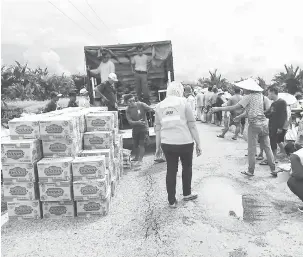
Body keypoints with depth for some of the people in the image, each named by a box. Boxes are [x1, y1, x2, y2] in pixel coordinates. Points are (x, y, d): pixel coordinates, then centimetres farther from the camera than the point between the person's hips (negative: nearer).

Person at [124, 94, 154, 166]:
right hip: (135, 129, 4)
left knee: (142, 144, -9)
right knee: (135, 145, 15)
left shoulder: (141, 105, -12)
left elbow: (150, 109, -20)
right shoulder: (127, 110, -6)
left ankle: (140, 160, 2)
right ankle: (137, 157, 40)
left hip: (144, 128, -3)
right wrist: (138, 122, -32)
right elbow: (130, 121, -15)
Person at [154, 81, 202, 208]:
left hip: (167, 143, 2)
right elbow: (192, 126, -6)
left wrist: (158, 146, 14)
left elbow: (158, 129, 7)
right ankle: (187, 194, 36)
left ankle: (172, 201, 20)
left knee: (171, 170, 12)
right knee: (187, 167, 20)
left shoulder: (159, 105, 6)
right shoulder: (183, 102, -3)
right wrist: (198, 143, 0)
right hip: (184, 142, -2)